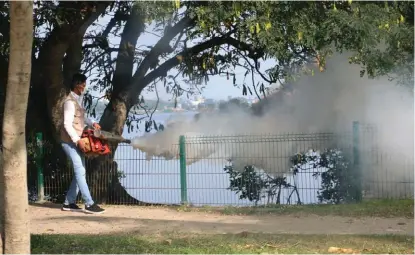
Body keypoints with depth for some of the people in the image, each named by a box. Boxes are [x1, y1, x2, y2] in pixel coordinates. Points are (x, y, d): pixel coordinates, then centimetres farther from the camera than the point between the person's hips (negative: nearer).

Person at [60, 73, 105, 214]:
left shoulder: (78, 99, 14)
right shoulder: (70, 101, -16)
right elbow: (67, 124, -21)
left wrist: (92, 123, 9)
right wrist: (77, 140, -26)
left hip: (77, 141, 10)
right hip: (70, 142, -10)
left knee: (80, 172, 9)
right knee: (80, 172, -12)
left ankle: (69, 203, 15)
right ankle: (89, 204, -13)